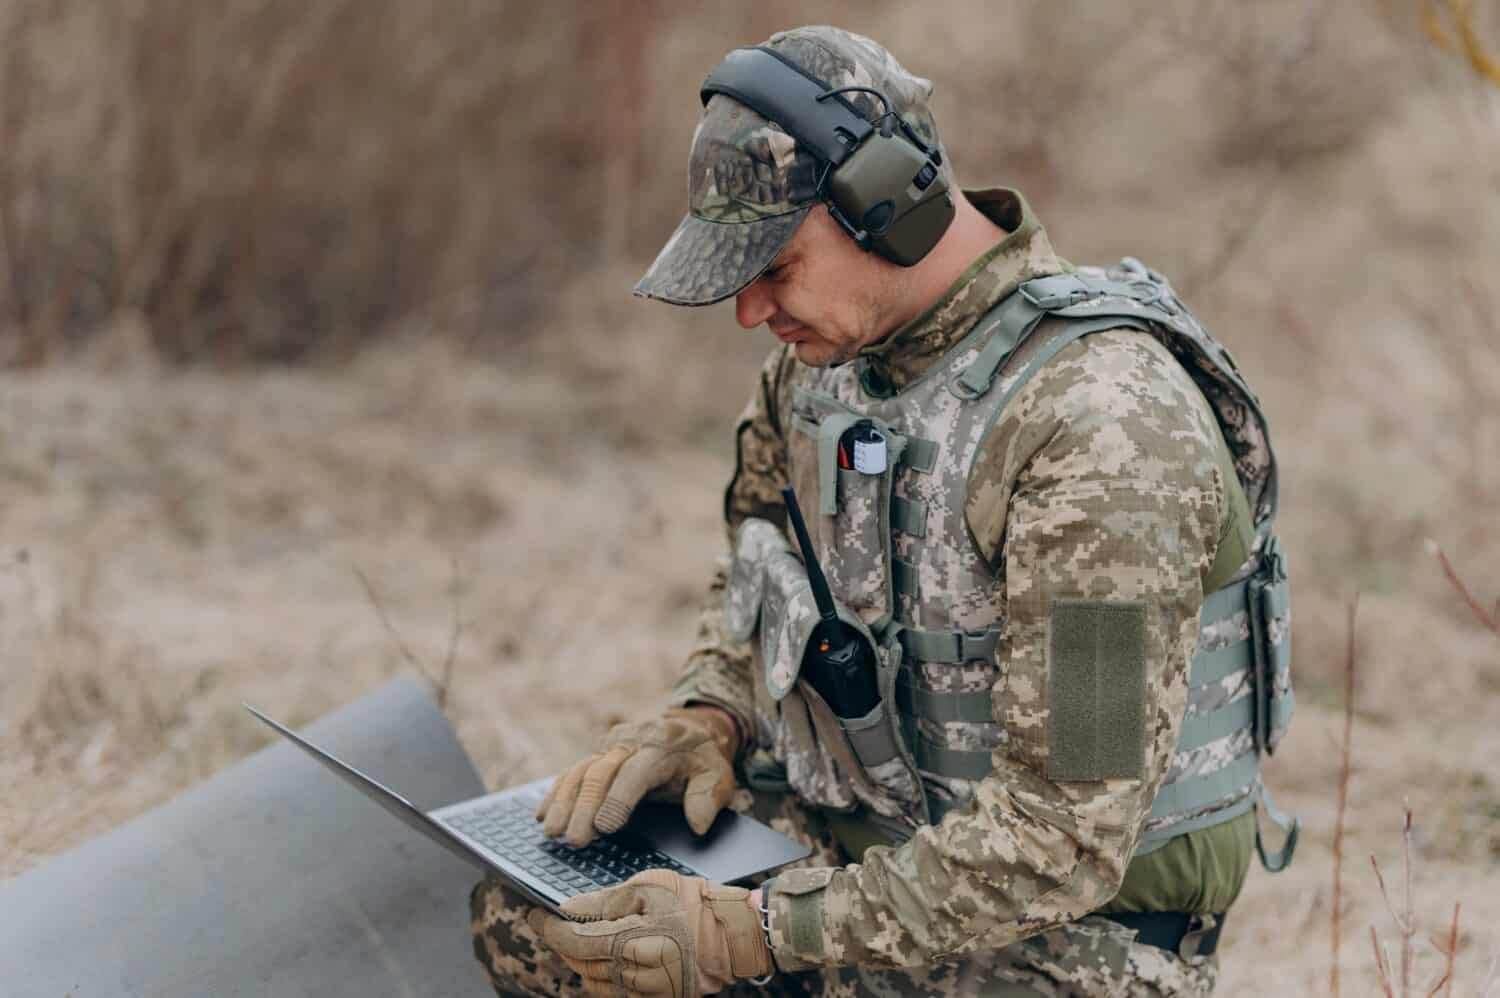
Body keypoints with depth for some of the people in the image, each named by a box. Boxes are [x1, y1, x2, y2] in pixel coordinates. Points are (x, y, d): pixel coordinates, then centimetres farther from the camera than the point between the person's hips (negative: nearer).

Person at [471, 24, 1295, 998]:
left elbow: (1060, 842, -29)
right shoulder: (831, 349, 0)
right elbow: (757, 582, 20)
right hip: (859, 859, 8)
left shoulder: (1099, 428, -27)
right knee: (517, 917, 3)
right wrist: (705, 716, -3)